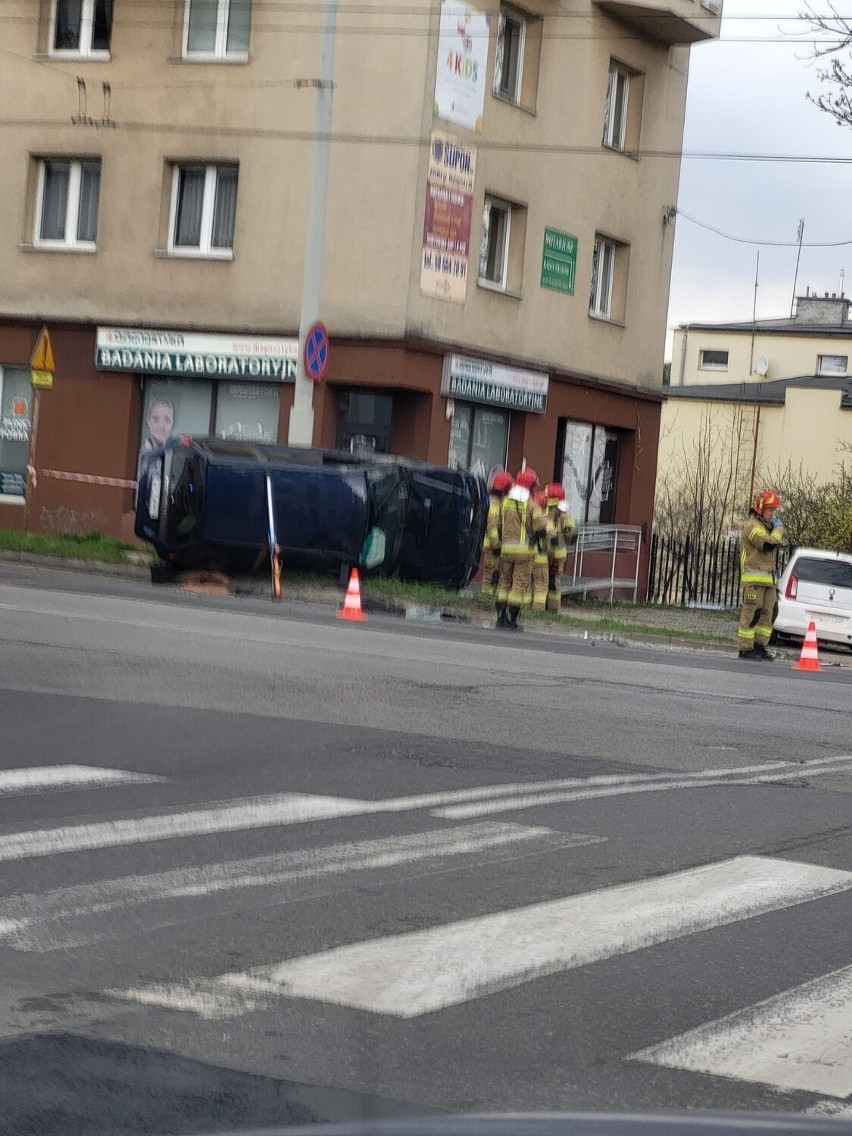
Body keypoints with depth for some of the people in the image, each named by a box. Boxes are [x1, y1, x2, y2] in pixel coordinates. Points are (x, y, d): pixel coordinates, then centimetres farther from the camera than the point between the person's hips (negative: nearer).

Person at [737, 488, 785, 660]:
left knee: (766, 612, 9)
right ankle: (745, 649, -8)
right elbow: (769, 543, -21)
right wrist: (778, 527, -8)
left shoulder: (765, 526, 22)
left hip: (767, 578, 10)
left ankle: (760, 645, 14)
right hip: (754, 578, -10)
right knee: (751, 613, -9)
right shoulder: (752, 526, -11)